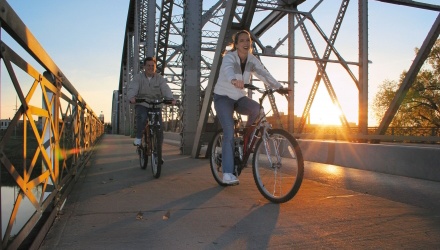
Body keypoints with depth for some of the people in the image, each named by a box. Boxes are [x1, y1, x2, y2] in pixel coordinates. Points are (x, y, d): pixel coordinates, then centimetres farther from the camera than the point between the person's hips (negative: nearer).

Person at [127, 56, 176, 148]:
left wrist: (171, 99, -32)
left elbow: (166, 89, -10)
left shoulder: (160, 79, 5)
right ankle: (138, 138, -20)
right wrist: (131, 97, -36)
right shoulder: (138, 77, 3)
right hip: (142, 105, -1)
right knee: (142, 117, -35)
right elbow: (132, 89, -12)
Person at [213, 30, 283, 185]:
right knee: (229, 132, -19)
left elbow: (264, 74, -13)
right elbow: (227, 69, -40)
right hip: (223, 97, -4)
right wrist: (233, 80, -63)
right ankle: (227, 173, -17)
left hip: (239, 98, 5)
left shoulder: (252, 60, -1)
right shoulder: (229, 57, -17)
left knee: (256, 108, -28)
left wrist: (278, 87, -30)